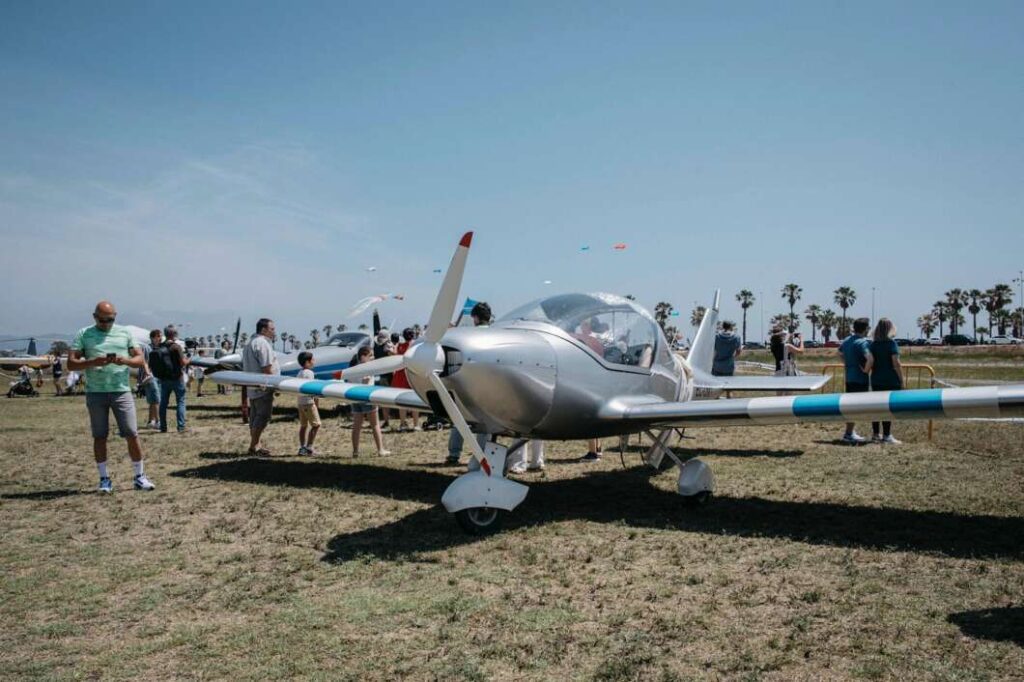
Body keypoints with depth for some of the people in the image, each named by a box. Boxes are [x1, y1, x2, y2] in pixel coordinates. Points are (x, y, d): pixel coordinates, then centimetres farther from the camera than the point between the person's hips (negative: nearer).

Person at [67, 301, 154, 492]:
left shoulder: (125, 333, 9)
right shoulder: (84, 335, 5)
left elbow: (140, 359, 7)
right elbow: (71, 363, -1)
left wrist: (125, 360, -14)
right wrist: (94, 362, -18)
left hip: (122, 391, 0)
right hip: (95, 393, 0)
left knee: (132, 434, -3)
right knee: (99, 436, 6)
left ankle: (139, 476, 7)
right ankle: (104, 479, 16)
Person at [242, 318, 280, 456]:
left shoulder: (250, 343, 18)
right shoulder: (263, 343, -15)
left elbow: (245, 367, 21)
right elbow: (266, 368, -21)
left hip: (252, 387, 11)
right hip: (263, 388, -10)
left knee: (255, 416, 14)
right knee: (263, 416, -6)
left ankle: (255, 445, 21)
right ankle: (254, 446, -2)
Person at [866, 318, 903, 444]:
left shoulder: (873, 344, 3)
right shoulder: (891, 343, -9)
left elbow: (870, 362, -7)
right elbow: (896, 364, -11)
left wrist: (865, 372, 7)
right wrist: (901, 380, -5)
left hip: (876, 380, 5)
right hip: (891, 381, -5)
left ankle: (875, 434, 17)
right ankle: (886, 435, 1)